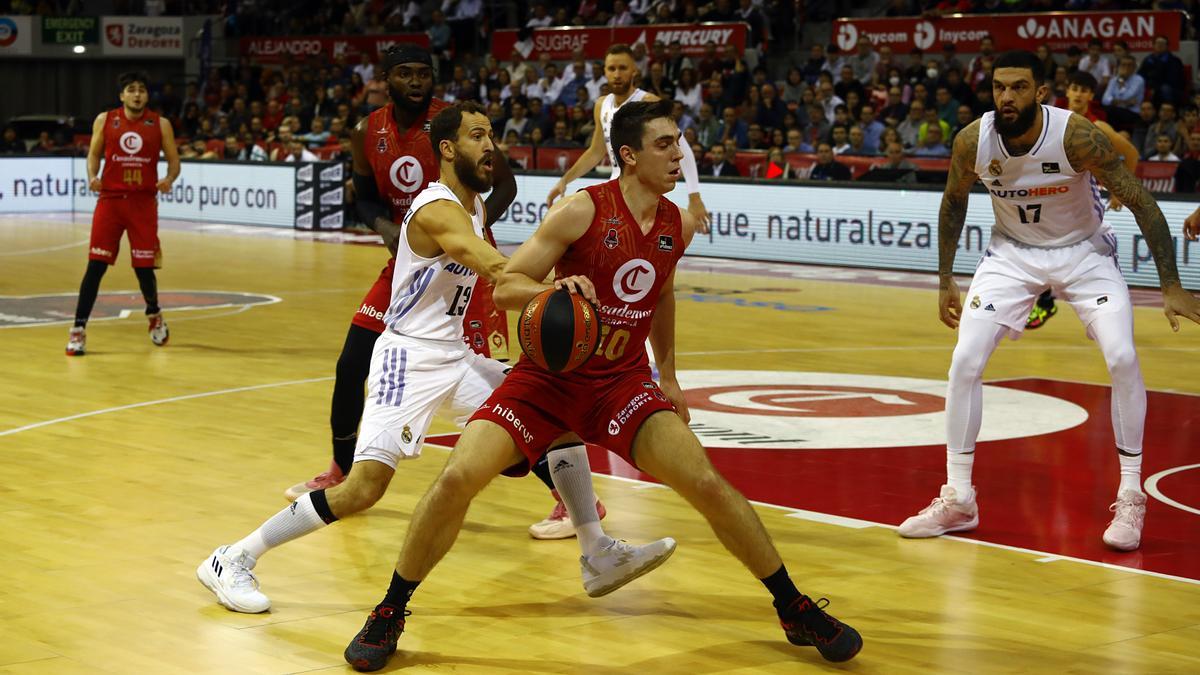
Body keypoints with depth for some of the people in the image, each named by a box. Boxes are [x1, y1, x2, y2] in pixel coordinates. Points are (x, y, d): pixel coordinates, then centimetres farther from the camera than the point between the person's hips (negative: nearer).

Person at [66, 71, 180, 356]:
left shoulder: (160, 124, 1)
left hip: (144, 202, 0)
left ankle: (154, 314, 33)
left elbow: (173, 160, 5)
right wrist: (93, 177, -10)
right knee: (96, 265, -6)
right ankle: (78, 329, -2)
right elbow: (94, 154, 10)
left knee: (144, 267, 3)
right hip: (110, 199, 0)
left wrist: (169, 179, -16)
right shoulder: (105, 120, 2)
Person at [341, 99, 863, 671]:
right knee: (457, 478, -20)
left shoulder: (679, 225, 2)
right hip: (548, 376, -3)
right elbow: (505, 286, -13)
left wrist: (668, 376, 24)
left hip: (623, 383, 3)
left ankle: (796, 612, 8)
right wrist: (556, 286, -33)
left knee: (707, 484, -10)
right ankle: (389, 615, 0)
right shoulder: (583, 210, -15)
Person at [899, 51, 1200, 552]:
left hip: (1084, 251, -2)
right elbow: (954, 201, 3)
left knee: (1122, 359, -19)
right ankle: (957, 500, 3)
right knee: (965, 362, -10)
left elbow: (1141, 203, -22)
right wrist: (946, 281, 4)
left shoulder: (1076, 135, -28)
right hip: (1013, 252, 2)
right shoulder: (973, 141, -19)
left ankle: (1130, 499, -3)